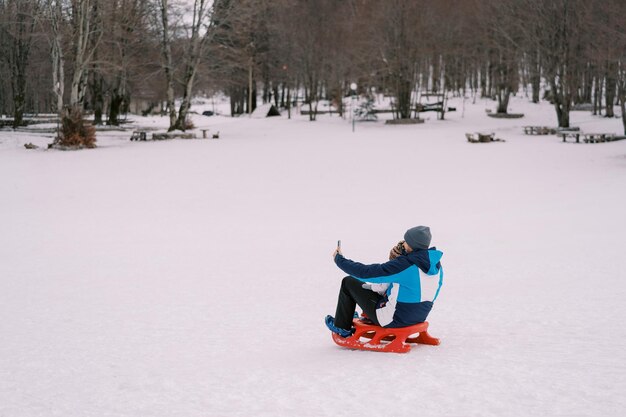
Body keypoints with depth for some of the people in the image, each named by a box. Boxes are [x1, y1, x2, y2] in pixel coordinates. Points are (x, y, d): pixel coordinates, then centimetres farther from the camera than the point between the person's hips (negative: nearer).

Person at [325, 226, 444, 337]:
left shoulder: (404, 264, -28)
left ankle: (342, 328, 23)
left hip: (395, 320, -8)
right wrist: (395, 259, -3)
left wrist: (339, 259, -6)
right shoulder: (435, 264, -5)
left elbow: (365, 273, -20)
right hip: (419, 317, 8)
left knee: (349, 282, 6)